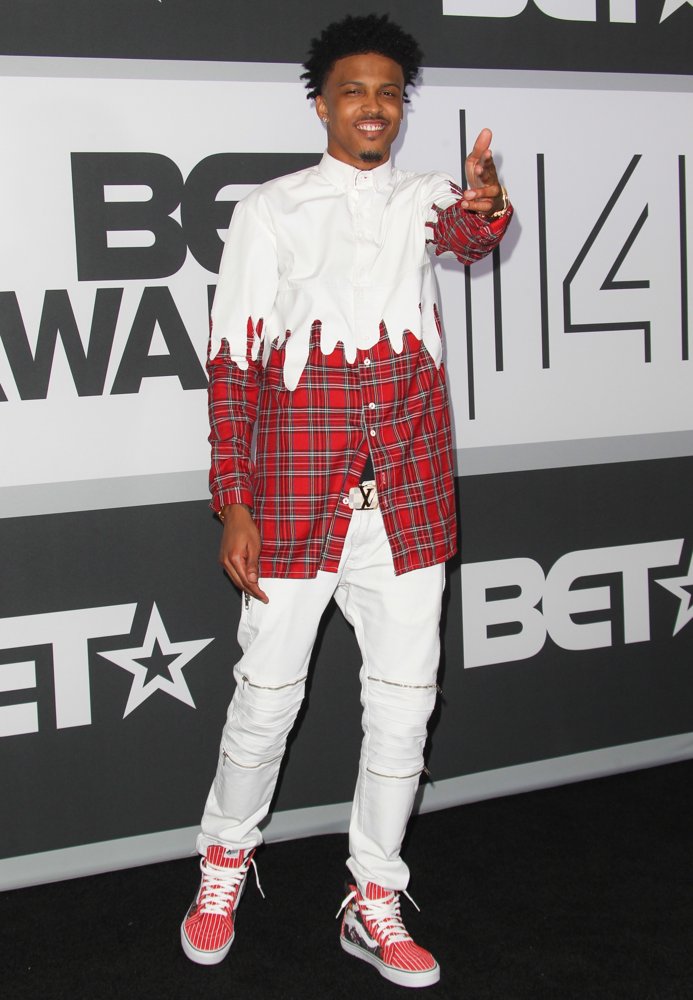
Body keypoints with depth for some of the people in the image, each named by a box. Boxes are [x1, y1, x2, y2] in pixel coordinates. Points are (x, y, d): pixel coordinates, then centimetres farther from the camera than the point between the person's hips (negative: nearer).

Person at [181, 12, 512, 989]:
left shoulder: (428, 195, 10)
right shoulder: (269, 211, 3)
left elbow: (463, 233, -15)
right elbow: (234, 360, 0)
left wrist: (484, 210, -40)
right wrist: (234, 503, -6)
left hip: (410, 496, 3)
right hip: (297, 497, -2)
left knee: (405, 699, 7)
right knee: (267, 695, 6)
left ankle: (374, 901, 23)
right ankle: (226, 856, 32)